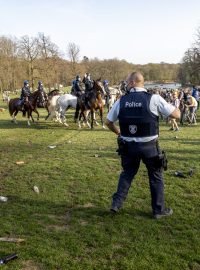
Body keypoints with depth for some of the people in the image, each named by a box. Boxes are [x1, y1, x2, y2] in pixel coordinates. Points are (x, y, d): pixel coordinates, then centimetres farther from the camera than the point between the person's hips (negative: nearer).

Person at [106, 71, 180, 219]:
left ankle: (116, 204, 25)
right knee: (156, 177, 15)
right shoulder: (154, 98, -11)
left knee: (127, 174, 23)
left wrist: (118, 132, 26)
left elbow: (109, 122, 8)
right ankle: (159, 210, 25)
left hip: (128, 145, 3)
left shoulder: (121, 100, -1)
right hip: (149, 146, -3)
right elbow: (177, 114, -7)